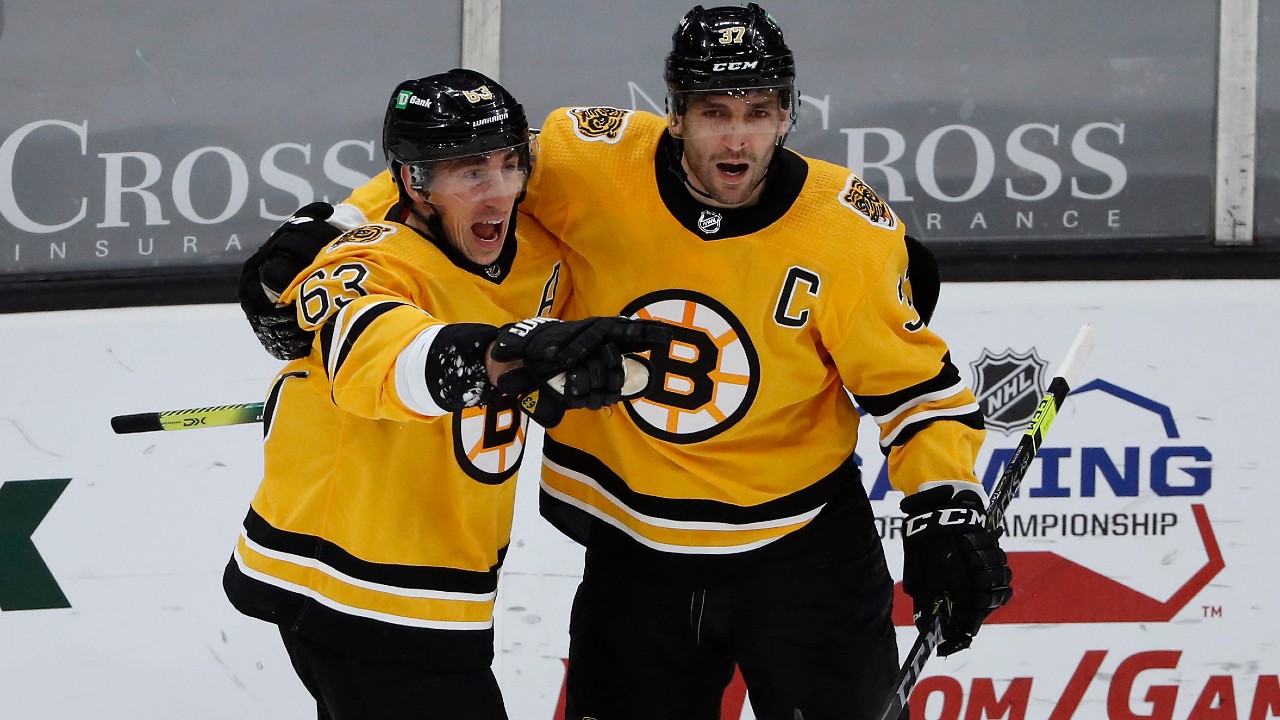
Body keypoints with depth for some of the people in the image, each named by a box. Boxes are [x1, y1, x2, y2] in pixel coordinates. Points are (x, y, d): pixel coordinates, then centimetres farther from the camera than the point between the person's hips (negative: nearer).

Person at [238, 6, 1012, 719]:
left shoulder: (847, 229, -16)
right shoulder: (591, 162, -16)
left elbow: (913, 376, -7)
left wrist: (948, 509, -17)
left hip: (801, 542, -1)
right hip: (632, 546, 2)